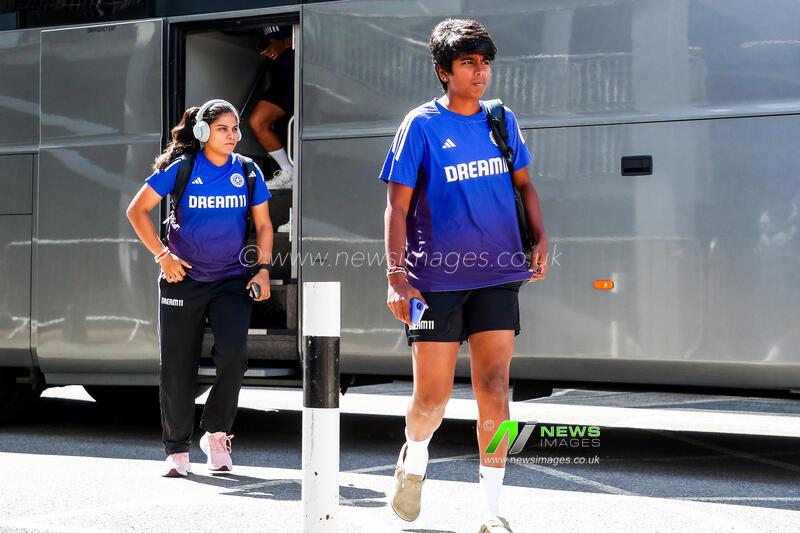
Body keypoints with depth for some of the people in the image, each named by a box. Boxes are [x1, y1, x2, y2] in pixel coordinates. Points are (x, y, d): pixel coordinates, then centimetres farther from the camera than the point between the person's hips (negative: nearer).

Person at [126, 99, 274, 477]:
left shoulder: (247, 172, 3)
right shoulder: (180, 169, -4)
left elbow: (263, 225, 10)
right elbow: (137, 211, -1)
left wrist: (263, 269, -2)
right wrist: (162, 255, -8)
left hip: (231, 281, 1)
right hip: (183, 279, -1)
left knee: (234, 355, -16)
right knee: (178, 368, 2)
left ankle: (216, 434, 4)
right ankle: (177, 449, 16)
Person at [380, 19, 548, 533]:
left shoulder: (503, 121, 8)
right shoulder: (422, 125, -3)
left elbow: (523, 183, 21)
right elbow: (398, 206, -4)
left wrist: (540, 239, 6)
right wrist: (396, 274, -13)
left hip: (497, 275, 3)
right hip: (436, 277, -3)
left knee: (494, 387, -4)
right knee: (433, 396, 1)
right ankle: (415, 455, 35)